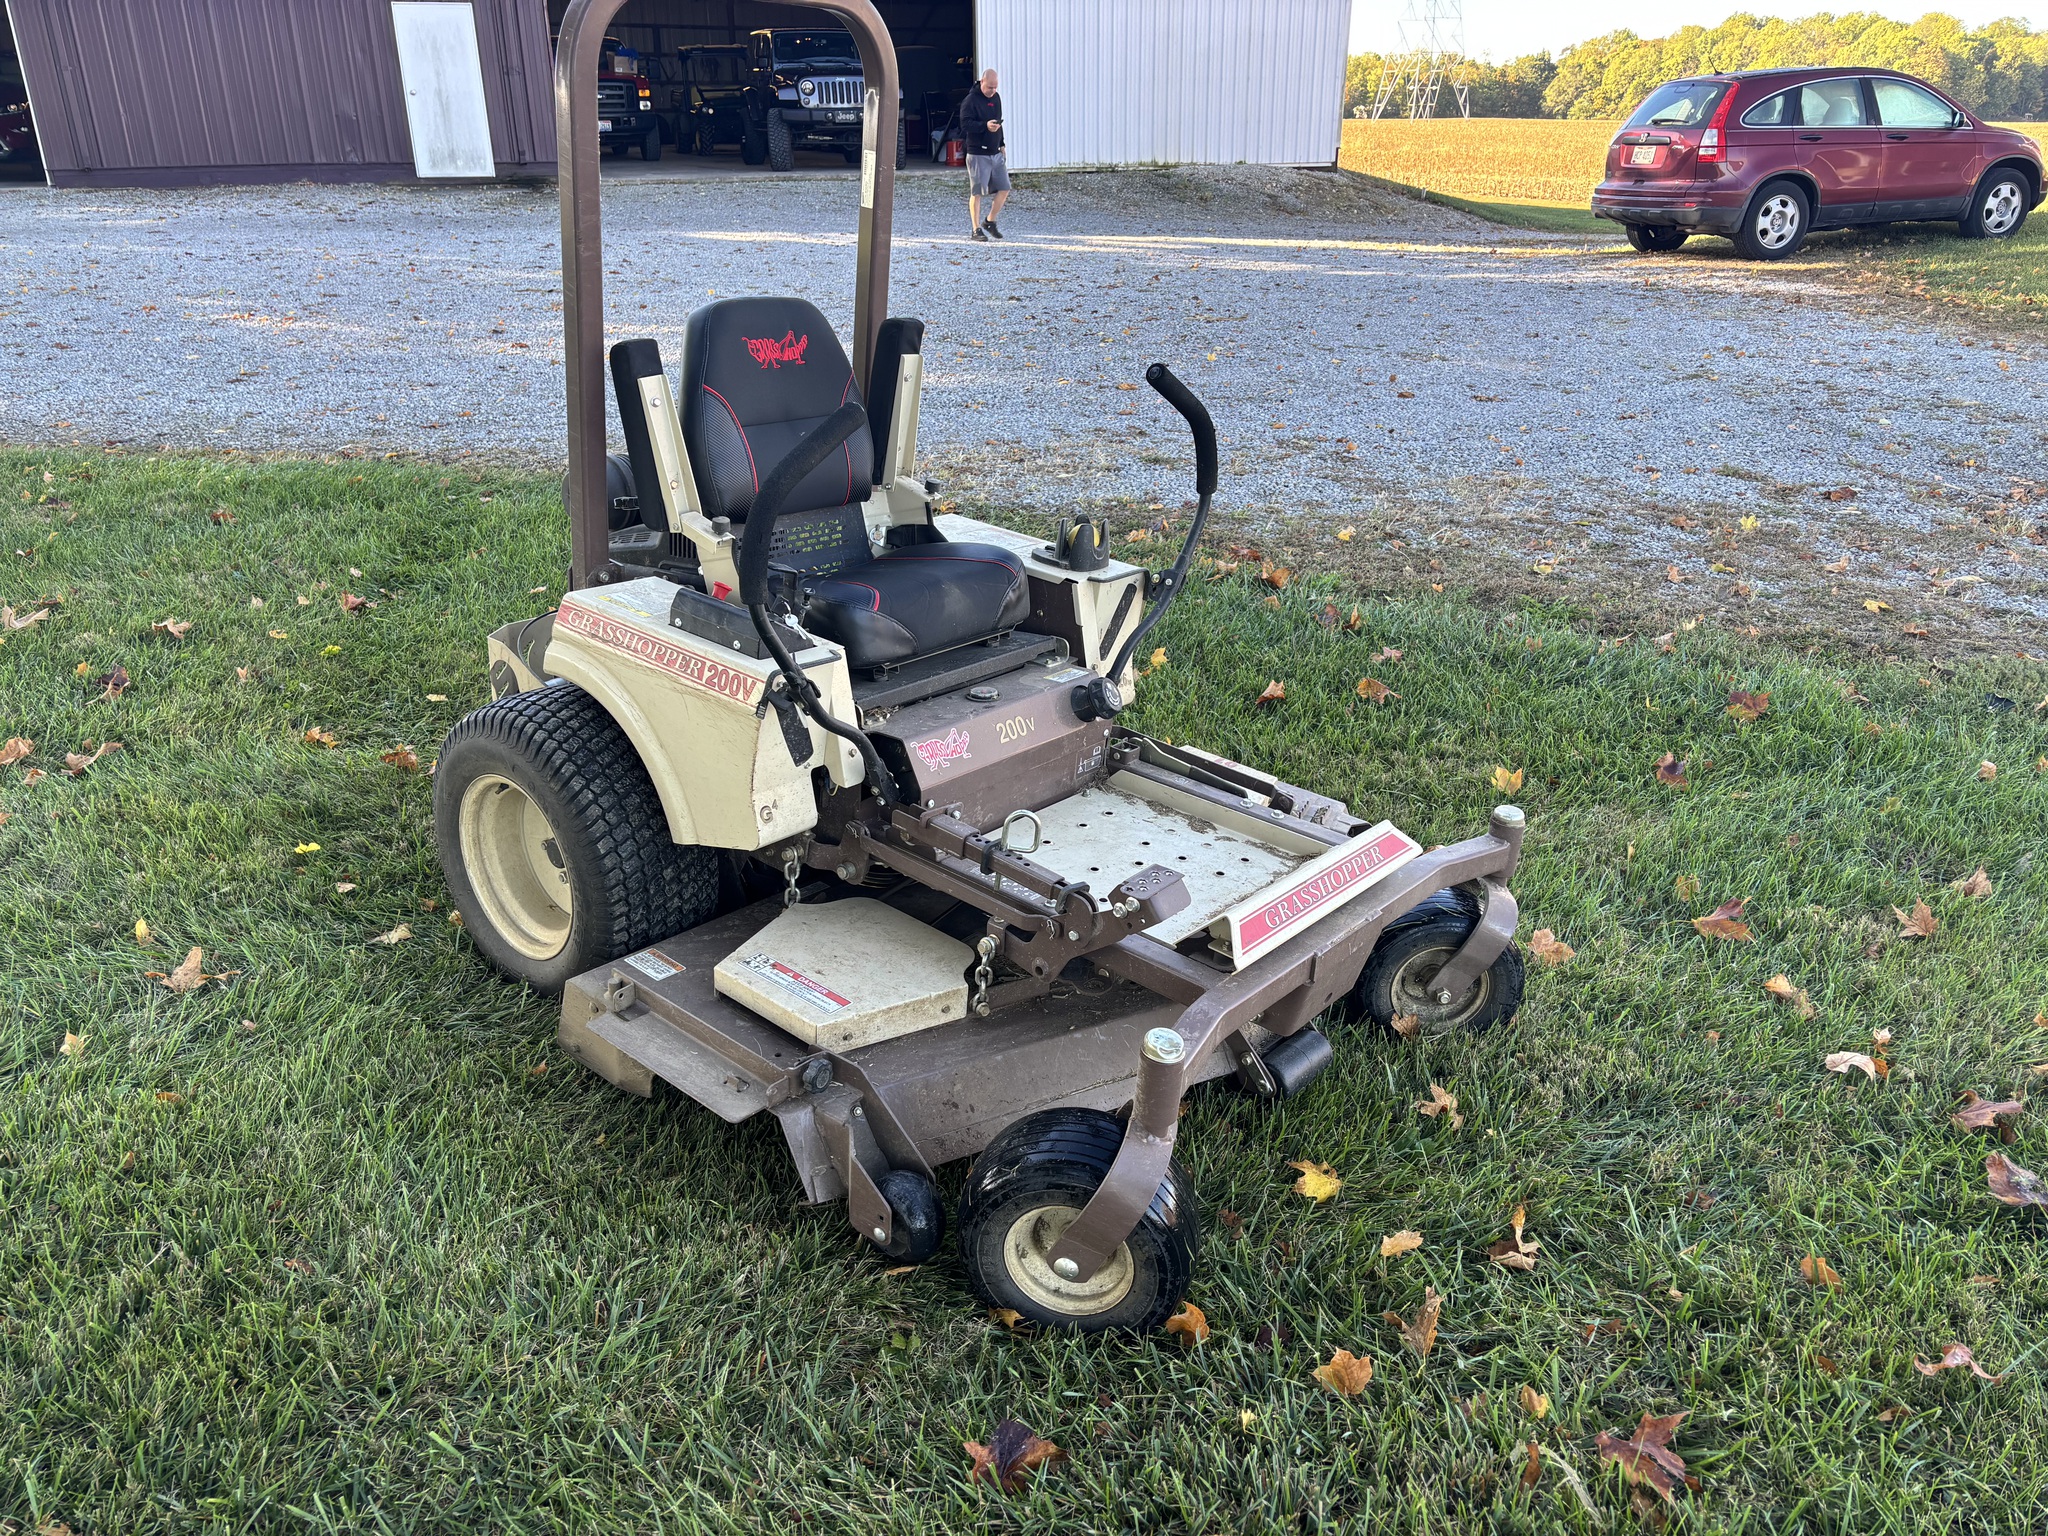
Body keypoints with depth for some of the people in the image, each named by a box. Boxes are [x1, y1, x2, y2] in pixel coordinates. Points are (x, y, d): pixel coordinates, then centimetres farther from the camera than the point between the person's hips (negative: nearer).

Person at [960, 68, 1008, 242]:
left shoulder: (996, 98, 14)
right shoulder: (971, 100, -9)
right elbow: (965, 124, -17)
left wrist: (1002, 145, 21)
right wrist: (985, 126, -29)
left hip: (996, 153, 7)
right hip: (978, 154, -7)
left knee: (1004, 188, 4)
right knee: (977, 192, -4)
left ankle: (989, 221, 21)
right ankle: (976, 229, 5)